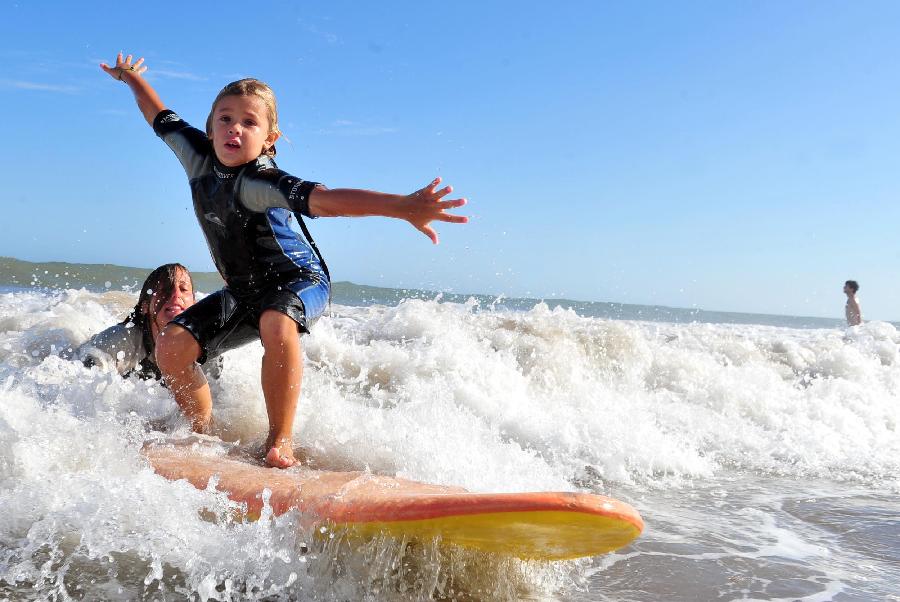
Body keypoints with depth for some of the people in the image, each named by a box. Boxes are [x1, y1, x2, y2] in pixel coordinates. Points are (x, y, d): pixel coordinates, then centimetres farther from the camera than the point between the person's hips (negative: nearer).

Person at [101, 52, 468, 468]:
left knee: (276, 325, -40)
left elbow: (322, 199, -48)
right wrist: (132, 78, 30)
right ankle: (204, 434, 13)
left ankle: (281, 441, -25)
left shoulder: (259, 181, -31)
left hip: (300, 281, -7)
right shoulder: (199, 157, -9)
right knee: (172, 347, -4)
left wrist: (403, 207, -63)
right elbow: (163, 119, 12)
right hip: (243, 292, 8)